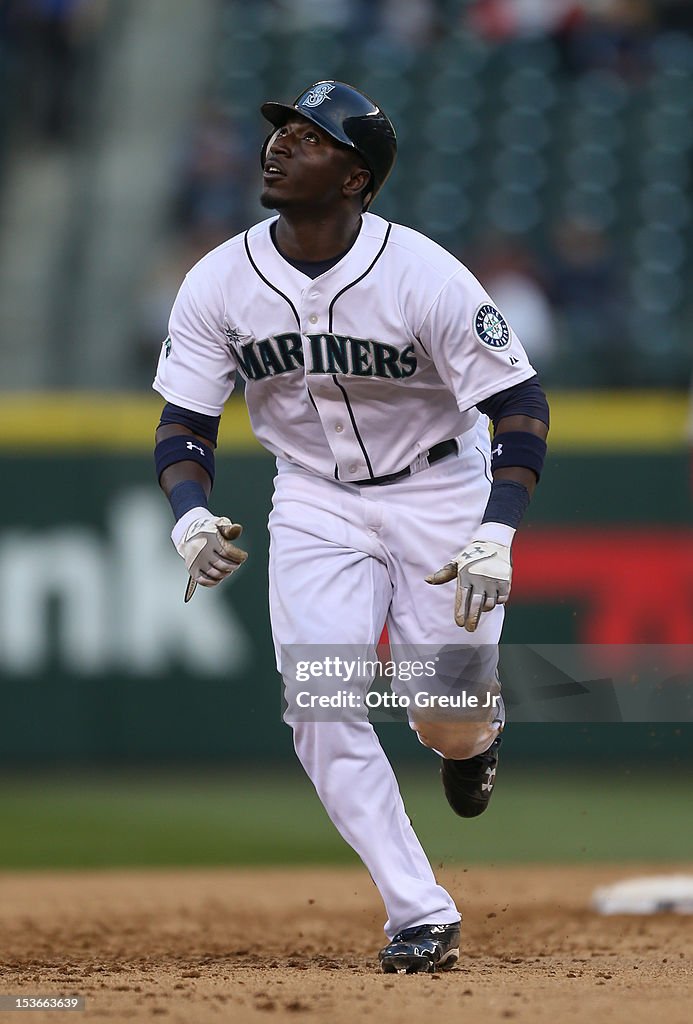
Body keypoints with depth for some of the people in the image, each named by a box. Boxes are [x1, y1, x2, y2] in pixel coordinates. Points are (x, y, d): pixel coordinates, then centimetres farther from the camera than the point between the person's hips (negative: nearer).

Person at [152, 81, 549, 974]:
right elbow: (185, 426, -4)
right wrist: (191, 519, -25)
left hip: (439, 489, -3)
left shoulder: (427, 277, -23)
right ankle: (421, 916, -10)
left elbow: (521, 407, -18)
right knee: (321, 703, -16)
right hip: (314, 501, 3)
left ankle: (478, 723, 38)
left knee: (449, 724, -3)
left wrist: (494, 536, -32)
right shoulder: (219, 284, -12)